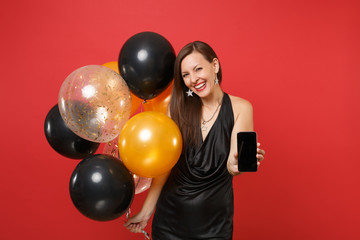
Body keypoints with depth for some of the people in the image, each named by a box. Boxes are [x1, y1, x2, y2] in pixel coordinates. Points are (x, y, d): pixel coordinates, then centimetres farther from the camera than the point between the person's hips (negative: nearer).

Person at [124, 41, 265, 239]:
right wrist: (146, 211, 1)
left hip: (214, 219, -1)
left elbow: (232, 165, -17)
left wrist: (236, 164, -40)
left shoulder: (240, 108, -8)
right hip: (171, 212, 1)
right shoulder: (178, 107, -4)